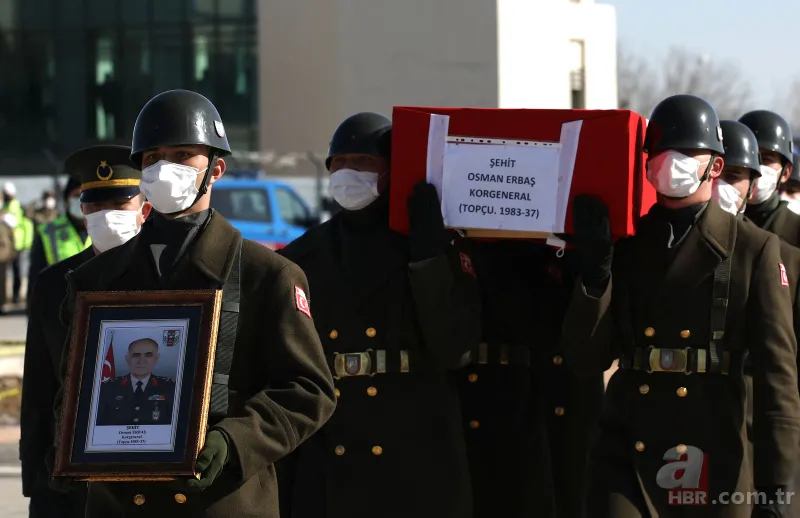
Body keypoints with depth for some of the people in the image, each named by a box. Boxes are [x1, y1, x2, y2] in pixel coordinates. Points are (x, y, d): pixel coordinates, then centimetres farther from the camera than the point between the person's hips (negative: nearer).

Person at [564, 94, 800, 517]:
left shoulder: (754, 251, 1)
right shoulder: (624, 245, 9)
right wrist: (594, 268, -10)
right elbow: (586, 359, 4)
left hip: (716, 476, -1)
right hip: (625, 463, 2)